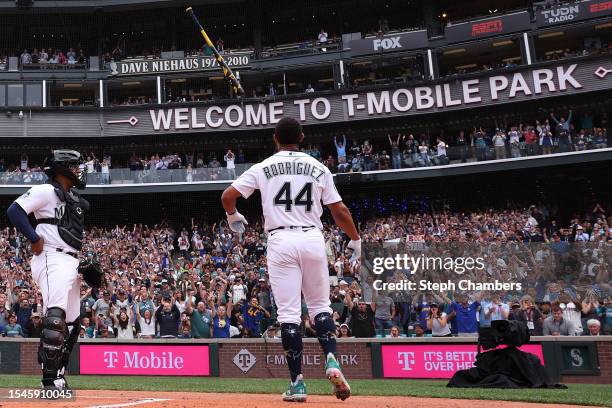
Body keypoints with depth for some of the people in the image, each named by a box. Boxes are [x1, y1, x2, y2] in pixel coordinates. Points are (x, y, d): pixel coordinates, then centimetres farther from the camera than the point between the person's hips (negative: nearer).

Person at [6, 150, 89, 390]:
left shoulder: (75, 199, 21)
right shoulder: (46, 191, -5)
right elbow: (14, 211, -13)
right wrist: (35, 238, -18)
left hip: (71, 262, 10)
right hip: (52, 260, -10)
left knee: (72, 321, 12)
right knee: (55, 316, -21)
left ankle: (58, 376, 22)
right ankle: (49, 380, -20)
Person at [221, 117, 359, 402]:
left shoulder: (263, 168, 6)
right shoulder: (319, 168, 9)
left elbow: (228, 196, 2)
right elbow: (340, 211, 7)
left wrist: (233, 216, 22)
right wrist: (356, 240, 19)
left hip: (281, 241, -1)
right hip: (313, 239, 2)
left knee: (288, 313, 0)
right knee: (320, 305, 15)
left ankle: (297, 383, 0)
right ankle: (331, 361, -5)